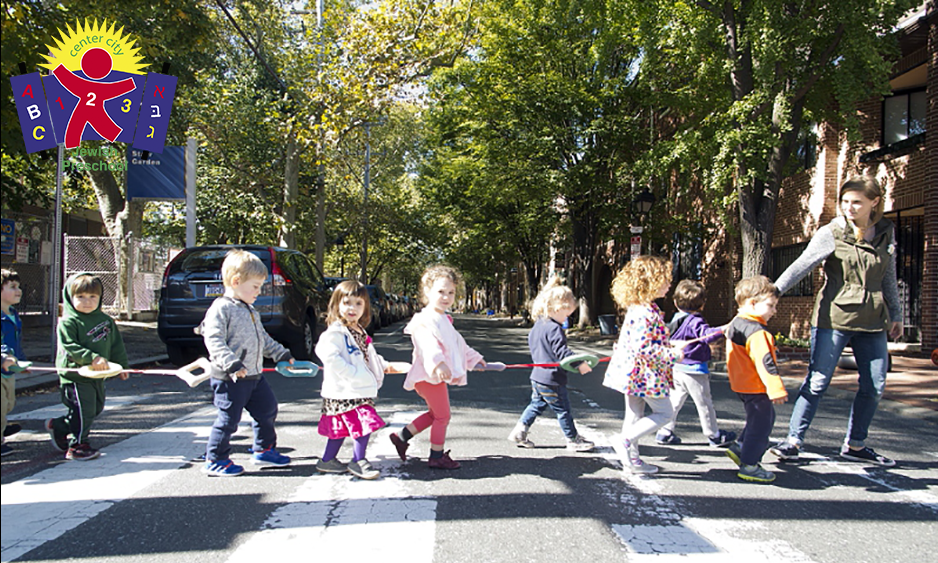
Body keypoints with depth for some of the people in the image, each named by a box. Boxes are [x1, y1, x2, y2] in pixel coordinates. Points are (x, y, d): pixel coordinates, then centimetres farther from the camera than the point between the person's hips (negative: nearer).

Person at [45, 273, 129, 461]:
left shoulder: (106, 320, 10)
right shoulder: (68, 322, -10)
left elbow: (116, 345, 17)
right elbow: (69, 347, -20)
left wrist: (121, 365, 14)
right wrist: (92, 358, -30)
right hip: (75, 376, -7)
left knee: (96, 408, 16)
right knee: (83, 410, -6)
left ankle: (59, 427, 33)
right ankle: (77, 446, 9)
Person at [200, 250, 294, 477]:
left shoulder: (251, 311, 17)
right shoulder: (221, 309, -13)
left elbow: (263, 338, 27)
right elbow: (214, 341, -22)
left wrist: (281, 354, 22)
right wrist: (231, 364, -31)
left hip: (254, 375, 9)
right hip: (230, 379, -9)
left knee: (267, 410, 16)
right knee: (228, 419, -2)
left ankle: (264, 450, 31)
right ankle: (215, 460, 13)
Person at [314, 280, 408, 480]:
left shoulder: (359, 332, 17)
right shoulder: (335, 332, -13)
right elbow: (330, 357, -24)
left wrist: (384, 365, 24)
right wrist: (352, 373, -25)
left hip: (360, 389, 9)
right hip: (345, 390, -9)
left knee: (341, 427, 16)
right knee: (365, 423, -12)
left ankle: (327, 460, 28)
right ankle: (358, 461, 3)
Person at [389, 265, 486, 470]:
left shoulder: (444, 321, 18)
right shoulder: (425, 320, -16)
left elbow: (459, 344, 34)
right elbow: (429, 345, -36)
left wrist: (474, 359, 43)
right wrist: (438, 363, -54)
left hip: (439, 376, 10)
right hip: (430, 376, -10)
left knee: (434, 414, 19)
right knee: (443, 416, 1)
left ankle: (402, 436, 28)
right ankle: (437, 456, 16)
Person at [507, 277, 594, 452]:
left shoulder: (538, 325, 9)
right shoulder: (554, 328, -21)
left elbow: (531, 342, 22)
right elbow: (562, 352, -26)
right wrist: (580, 363, -23)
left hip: (537, 376, 9)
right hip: (552, 380, -9)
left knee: (536, 405, 20)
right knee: (563, 410, 5)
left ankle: (519, 432, 17)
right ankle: (573, 440, 18)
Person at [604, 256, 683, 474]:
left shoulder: (637, 308, 8)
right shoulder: (646, 313, -24)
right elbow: (643, 348, -27)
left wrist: (670, 346, 17)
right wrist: (672, 354, -18)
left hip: (634, 373, 10)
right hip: (645, 374, -10)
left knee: (634, 415, 15)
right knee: (664, 412, 5)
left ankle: (631, 459, 24)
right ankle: (629, 438, 0)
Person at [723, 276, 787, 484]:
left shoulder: (734, 324, 10)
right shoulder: (757, 332, -23)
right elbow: (765, 362, -27)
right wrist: (776, 389, -25)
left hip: (741, 384, 10)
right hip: (756, 388, -10)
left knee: (763, 419, 24)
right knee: (760, 425, 0)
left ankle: (740, 447, 29)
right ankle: (749, 466, 7)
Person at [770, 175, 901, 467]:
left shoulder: (886, 233, 8)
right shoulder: (831, 234, -7)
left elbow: (888, 278, 18)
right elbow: (801, 266, -16)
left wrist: (895, 315, 22)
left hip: (872, 322, 5)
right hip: (833, 317, -5)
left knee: (875, 385, 8)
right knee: (818, 381, -6)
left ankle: (855, 444, 23)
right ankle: (794, 439, 3)